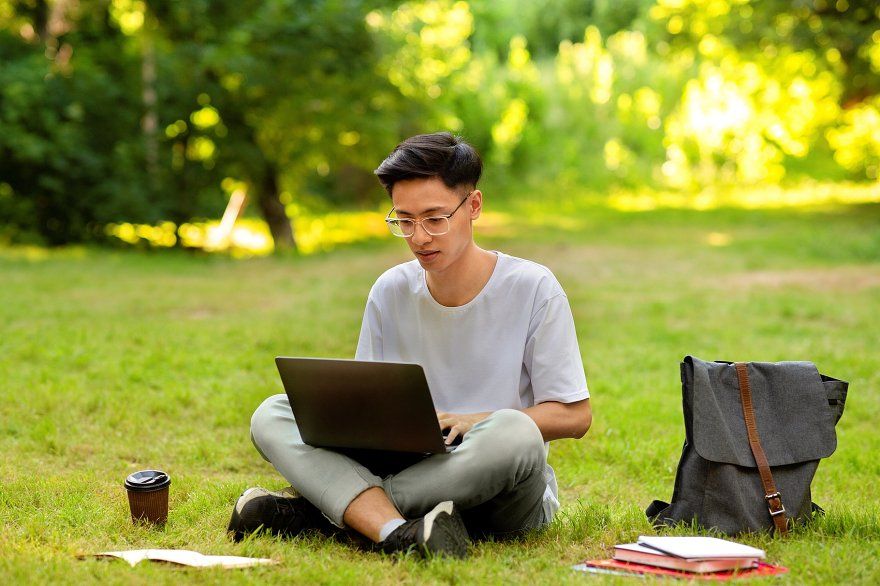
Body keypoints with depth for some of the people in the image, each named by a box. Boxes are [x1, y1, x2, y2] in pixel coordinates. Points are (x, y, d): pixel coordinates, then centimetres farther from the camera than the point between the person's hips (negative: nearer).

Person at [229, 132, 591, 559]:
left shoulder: (532, 288, -6)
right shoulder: (391, 291, 6)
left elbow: (573, 416, -5)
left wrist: (474, 422, -18)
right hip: (407, 467, 3)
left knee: (513, 434, -38)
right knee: (272, 415, -13)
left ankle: (315, 510, -24)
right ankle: (397, 533, -38)